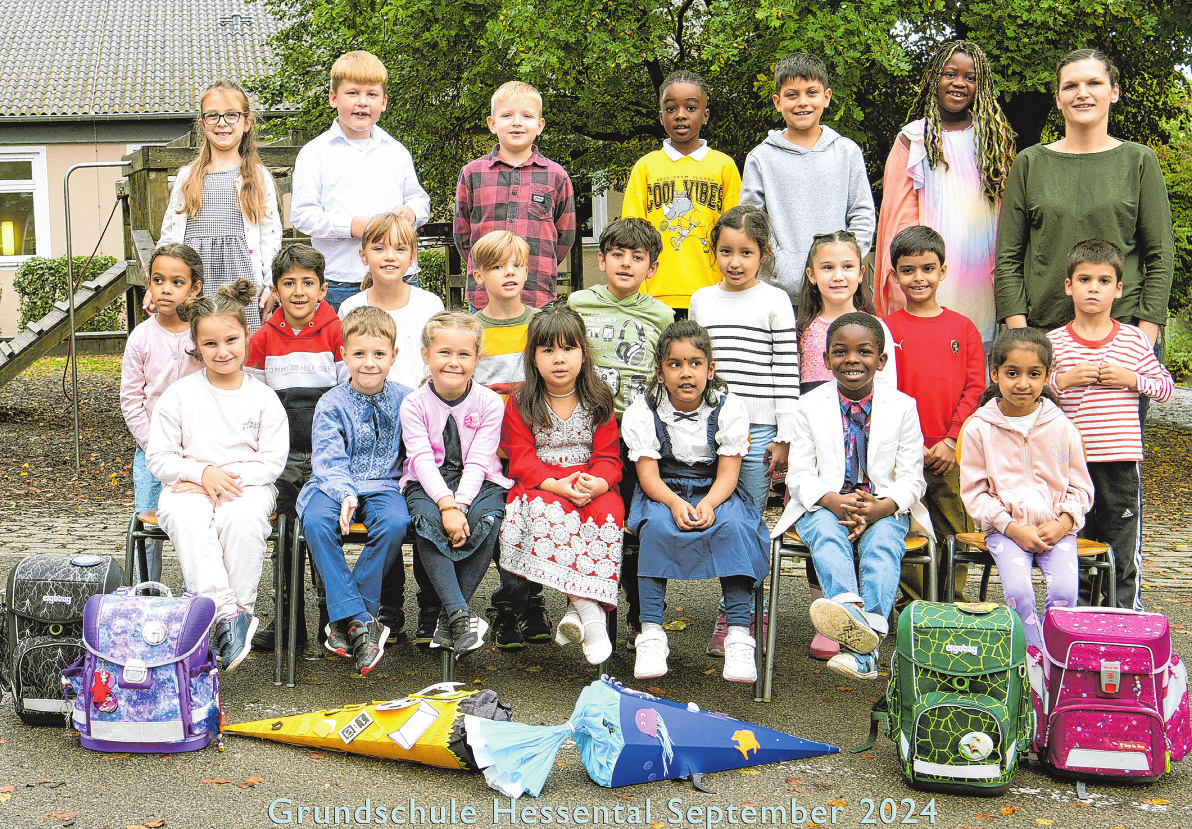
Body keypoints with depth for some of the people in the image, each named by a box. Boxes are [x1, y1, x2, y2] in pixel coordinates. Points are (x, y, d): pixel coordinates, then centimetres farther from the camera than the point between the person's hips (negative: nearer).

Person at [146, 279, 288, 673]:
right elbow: (159, 458, 3)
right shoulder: (179, 395, 4)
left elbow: (273, 461, 0)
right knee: (187, 520, -35)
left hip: (247, 484, 0)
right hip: (188, 485, 1)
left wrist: (228, 479, -13)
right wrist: (203, 472, -14)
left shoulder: (262, 397, 3)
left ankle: (240, 608, -25)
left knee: (244, 519, -36)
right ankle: (226, 612, -40)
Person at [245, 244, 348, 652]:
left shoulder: (336, 332, -4)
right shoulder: (262, 338, 4)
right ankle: (287, 622, 17)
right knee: (285, 537, 7)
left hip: (327, 453, -3)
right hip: (282, 456, 3)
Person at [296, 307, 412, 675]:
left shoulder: (404, 399, 4)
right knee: (316, 522, -33)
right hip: (333, 484, -1)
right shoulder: (331, 404, -1)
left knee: (394, 523, -33)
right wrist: (344, 494, -29)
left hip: (383, 485, 1)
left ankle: (344, 620, -21)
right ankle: (360, 620, -30)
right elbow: (328, 461, -10)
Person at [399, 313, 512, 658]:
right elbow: (422, 459, -14)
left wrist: (460, 505, -26)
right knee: (426, 517, -33)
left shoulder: (488, 402, -4)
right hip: (428, 485, 0)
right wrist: (446, 503, -30)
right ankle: (460, 614, -34)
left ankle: (448, 617, -20)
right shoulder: (414, 403, -4)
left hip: (477, 483, 0)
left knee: (487, 517, -31)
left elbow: (478, 461, -11)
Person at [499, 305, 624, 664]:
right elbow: (521, 460, -4)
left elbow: (608, 456, 3)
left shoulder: (599, 403, 7)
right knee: (545, 511, -36)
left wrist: (598, 483, -22)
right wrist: (555, 484, -23)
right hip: (539, 487, -1)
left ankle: (579, 608, -33)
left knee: (608, 512, -33)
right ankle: (588, 610, -38)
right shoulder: (520, 404, 4)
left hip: (591, 488, 1)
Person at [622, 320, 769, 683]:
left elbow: (728, 473, -9)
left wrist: (708, 504, -30)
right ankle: (651, 633, -30)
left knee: (732, 527, -32)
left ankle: (739, 634, -30)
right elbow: (648, 475, -11)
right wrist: (675, 503, -32)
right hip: (662, 493, 0)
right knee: (656, 526, -33)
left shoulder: (729, 408, -5)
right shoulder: (642, 412, -4)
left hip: (716, 492, 0)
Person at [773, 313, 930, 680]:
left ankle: (867, 634, -48)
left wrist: (882, 507, -19)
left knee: (883, 541, -32)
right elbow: (800, 475, 2)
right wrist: (833, 501, -19)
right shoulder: (810, 406, 6)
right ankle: (851, 611, -59)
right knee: (826, 534, -33)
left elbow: (911, 477, 3)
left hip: (884, 507, 0)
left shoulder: (901, 406, 5)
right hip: (825, 504, 0)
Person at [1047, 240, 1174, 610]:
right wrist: (1064, 380, -13)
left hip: (1121, 459, 0)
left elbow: (1166, 386, 8)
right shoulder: (1054, 342, 2)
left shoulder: (1134, 340, 3)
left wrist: (1131, 379, -8)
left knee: (1123, 551, 5)